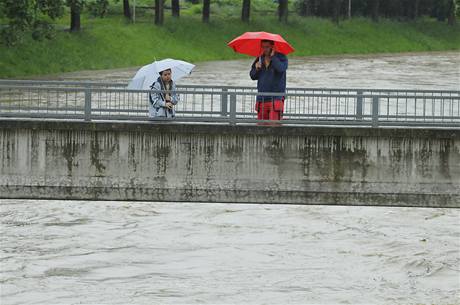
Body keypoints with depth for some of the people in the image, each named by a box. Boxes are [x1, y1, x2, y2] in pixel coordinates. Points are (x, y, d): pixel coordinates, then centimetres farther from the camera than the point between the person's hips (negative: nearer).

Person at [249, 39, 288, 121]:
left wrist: (272, 57, -15)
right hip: (261, 98, 5)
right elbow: (252, 76, 14)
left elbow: (281, 68, -22)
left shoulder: (281, 58, -1)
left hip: (276, 98, -5)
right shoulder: (260, 59, 14)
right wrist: (256, 69, -6)